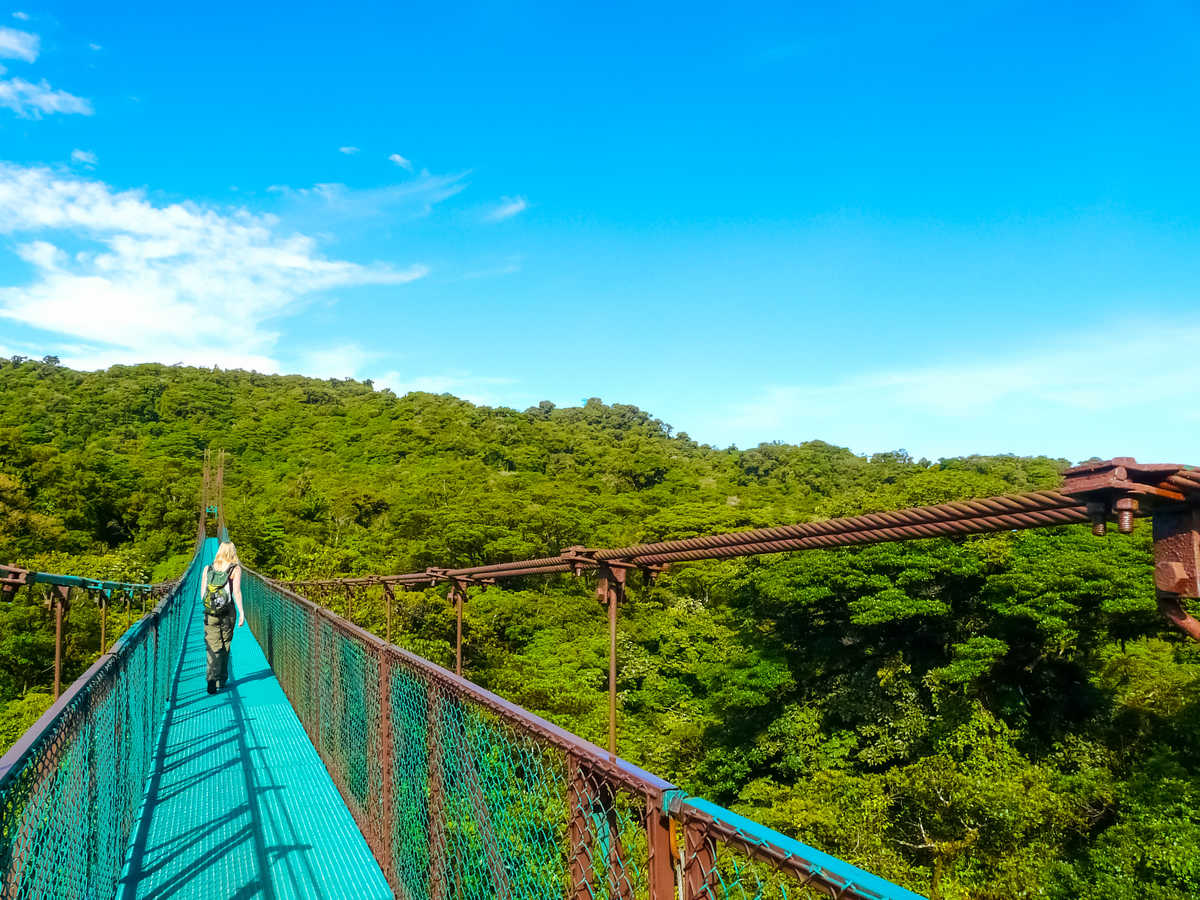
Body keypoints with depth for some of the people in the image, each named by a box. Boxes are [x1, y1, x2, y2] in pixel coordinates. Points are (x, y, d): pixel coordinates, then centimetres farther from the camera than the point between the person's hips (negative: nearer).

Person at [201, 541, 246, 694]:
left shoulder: (207, 568, 8)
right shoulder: (235, 569, -2)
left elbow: (203, 591, 9)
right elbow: (236, 591, -8)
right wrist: (241, 612, -6)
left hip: (210, 612, 1)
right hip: (227, 612, -1)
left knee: (213, 646, -1)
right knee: (225, 644, 13)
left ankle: (212, 680, -16)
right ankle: (222, 678, 23)